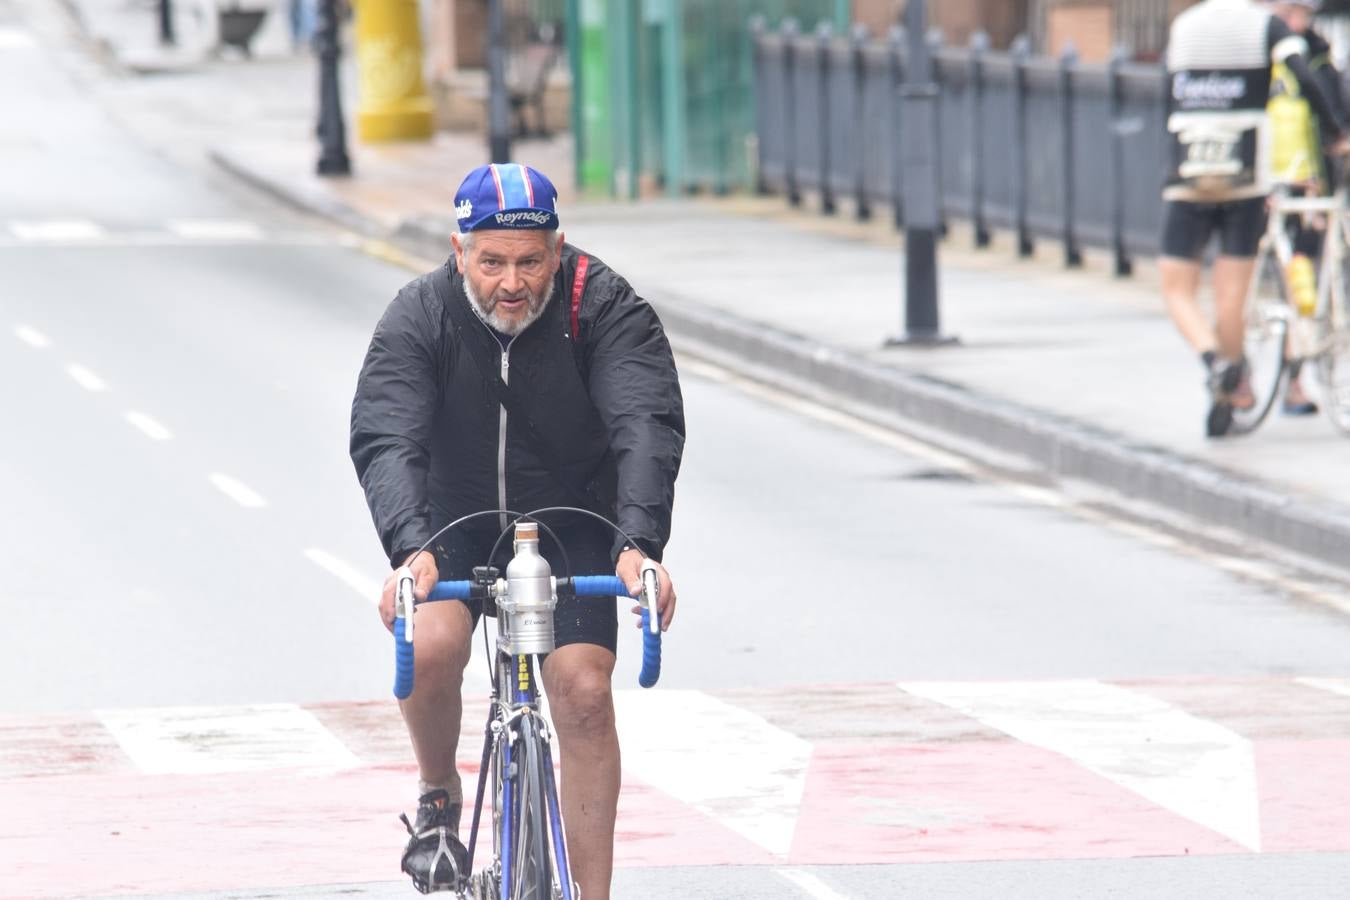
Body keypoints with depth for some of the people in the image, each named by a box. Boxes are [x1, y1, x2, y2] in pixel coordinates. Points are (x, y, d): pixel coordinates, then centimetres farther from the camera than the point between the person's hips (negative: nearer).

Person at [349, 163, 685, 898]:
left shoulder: (605, 308, -21)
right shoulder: (419, 319, -20)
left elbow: (648, 425, -32)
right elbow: (383, 440, -31)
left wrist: (639, 545, -49)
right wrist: (409, 549, -49)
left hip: (574, 526, 0)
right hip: (459, 526, 0)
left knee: (583, 691, -16)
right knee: (431, 646, -27)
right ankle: (439, 798, 2)